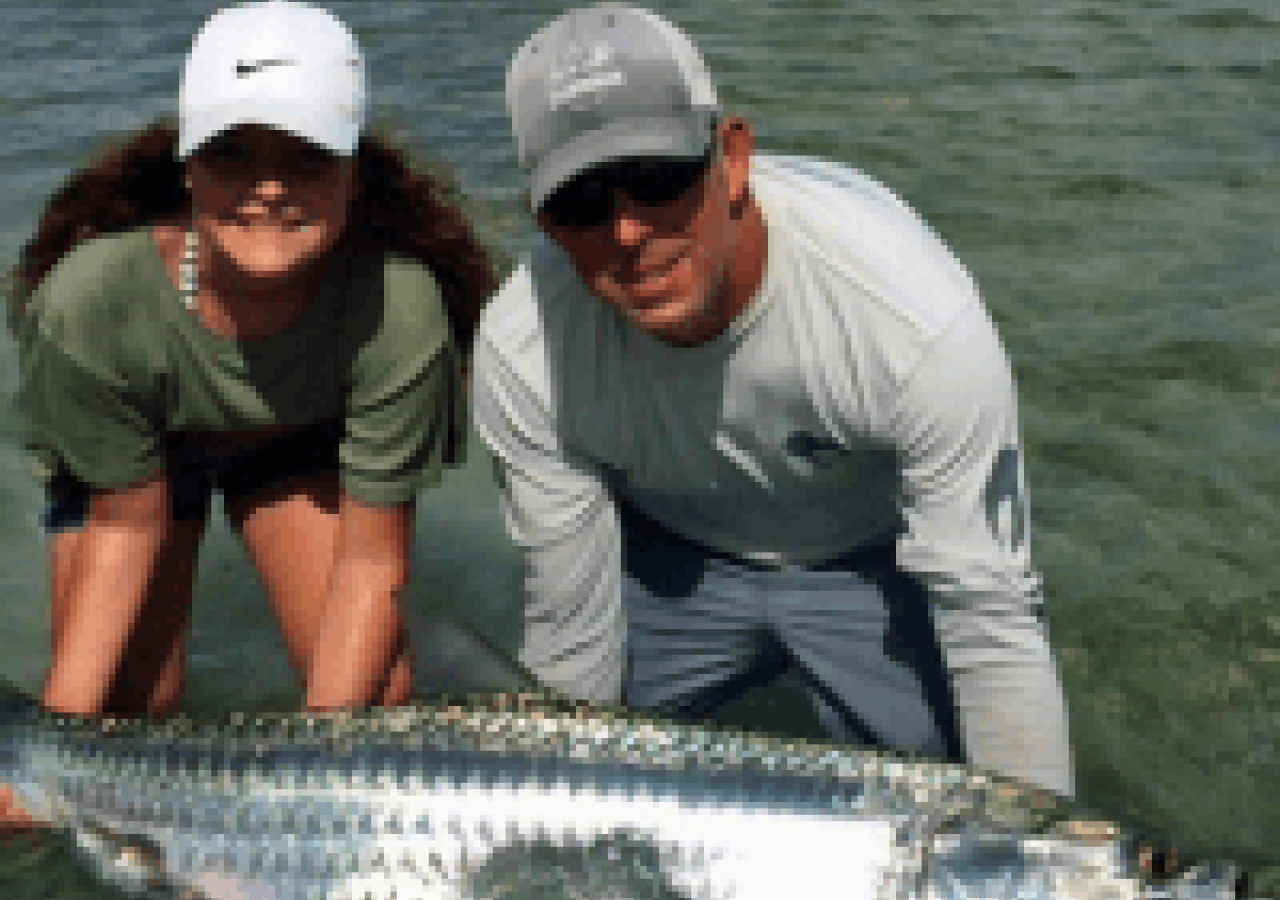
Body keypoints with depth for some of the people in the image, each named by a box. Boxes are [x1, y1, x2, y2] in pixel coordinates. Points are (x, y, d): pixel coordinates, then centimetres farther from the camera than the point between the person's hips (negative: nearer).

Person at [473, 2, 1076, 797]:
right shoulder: (521, 352, -27)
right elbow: (569, 632, -16)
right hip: (663, 549, 3)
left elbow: (994, 621, -28)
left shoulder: (919, 315, -37)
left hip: (874, 555, -2)